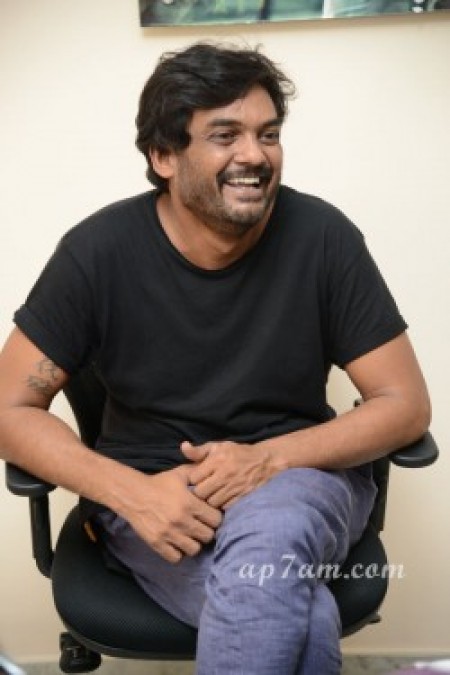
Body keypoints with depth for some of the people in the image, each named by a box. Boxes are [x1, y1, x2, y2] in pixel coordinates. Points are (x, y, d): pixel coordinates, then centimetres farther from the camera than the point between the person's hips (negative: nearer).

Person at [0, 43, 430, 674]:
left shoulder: (322, 236, -12)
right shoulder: (98, 250, -12)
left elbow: (406, 403, -7)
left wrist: (268, 458, -22)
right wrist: (131, 493, -23)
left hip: (297, 476, 2)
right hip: (148, 491, -1)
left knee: (267, 539, -35)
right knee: (303, 620, -30)